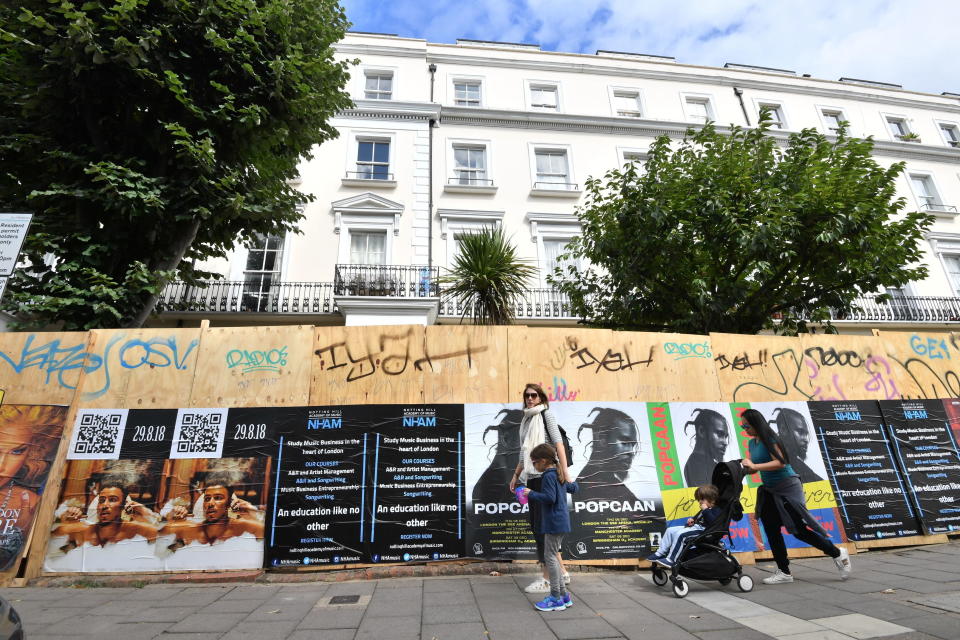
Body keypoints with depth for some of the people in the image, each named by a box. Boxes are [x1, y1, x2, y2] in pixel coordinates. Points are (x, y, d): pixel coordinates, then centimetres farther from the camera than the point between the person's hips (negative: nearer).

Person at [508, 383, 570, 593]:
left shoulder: (546, 414, -2)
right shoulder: (527, 420, 17)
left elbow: (558, 442, -13)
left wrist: (564, 470, -23)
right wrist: (516, 475, 22)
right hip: (531, 478, 8)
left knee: (541, 526, -4)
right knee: (536, 526, 11)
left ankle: (547, 579, 8)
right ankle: (562, 572, 25)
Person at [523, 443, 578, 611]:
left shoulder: (548, 476, -16)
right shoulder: (559, 475, 12)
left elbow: (550, 498, -25)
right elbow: (573, 488, 23)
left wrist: (531, 494, -16)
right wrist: (571, 482, 43)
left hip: (554, 523, -10)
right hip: (561, 522, 10)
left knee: (550, 557, -1)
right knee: (554, 557, 16)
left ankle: (556, 599, 6)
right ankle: (563, 595, 22)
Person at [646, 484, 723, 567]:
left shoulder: (717, 511, -6)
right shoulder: (705, 510, 23)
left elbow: (713, 521, -26)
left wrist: (706, 510, -21)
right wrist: (692, 520, 16)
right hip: (694, 526, 10)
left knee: (679, 534, -31)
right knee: (670, 530, 1)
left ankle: (670, 560, -27)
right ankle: (660, 553, 5)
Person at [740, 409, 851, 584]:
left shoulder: (769, 438, -18)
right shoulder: (751, 443, 7)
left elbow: (780, 462, -27)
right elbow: (753, 467, 13)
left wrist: (754, 466, -28)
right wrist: (743, 469, -6)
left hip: (787, 487, -8)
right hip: (769, 491, 8)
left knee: (799, 530, -2)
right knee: (771, 530, 7)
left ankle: (838, 554, 23)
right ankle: (784, 573, 17)